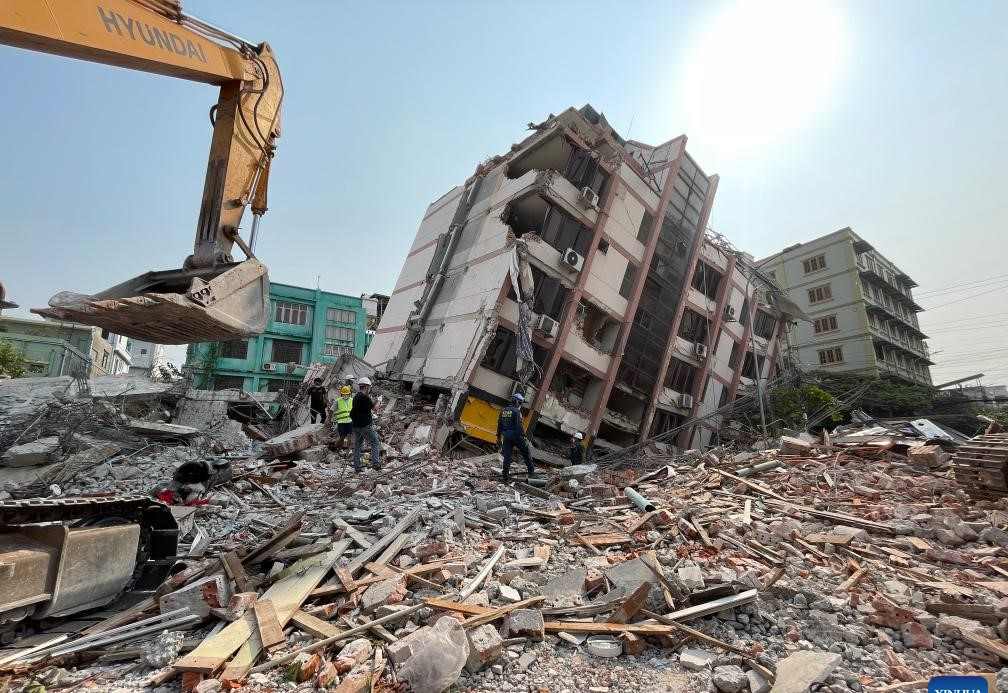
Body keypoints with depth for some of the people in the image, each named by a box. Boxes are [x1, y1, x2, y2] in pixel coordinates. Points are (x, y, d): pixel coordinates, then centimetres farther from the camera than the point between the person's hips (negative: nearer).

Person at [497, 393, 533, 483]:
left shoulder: (503, 410, 10)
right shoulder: (516, 411, -11)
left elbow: (499, 424, 14)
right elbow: (519, 426, -18)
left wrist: (499, 437, 20)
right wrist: (523, 436, -14)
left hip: (506, 436, 6)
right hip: (515, 435, -6)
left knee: (507, 456, 8)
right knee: (526, 453, 11)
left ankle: (506, 478, 9)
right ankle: (531, 472, 16)